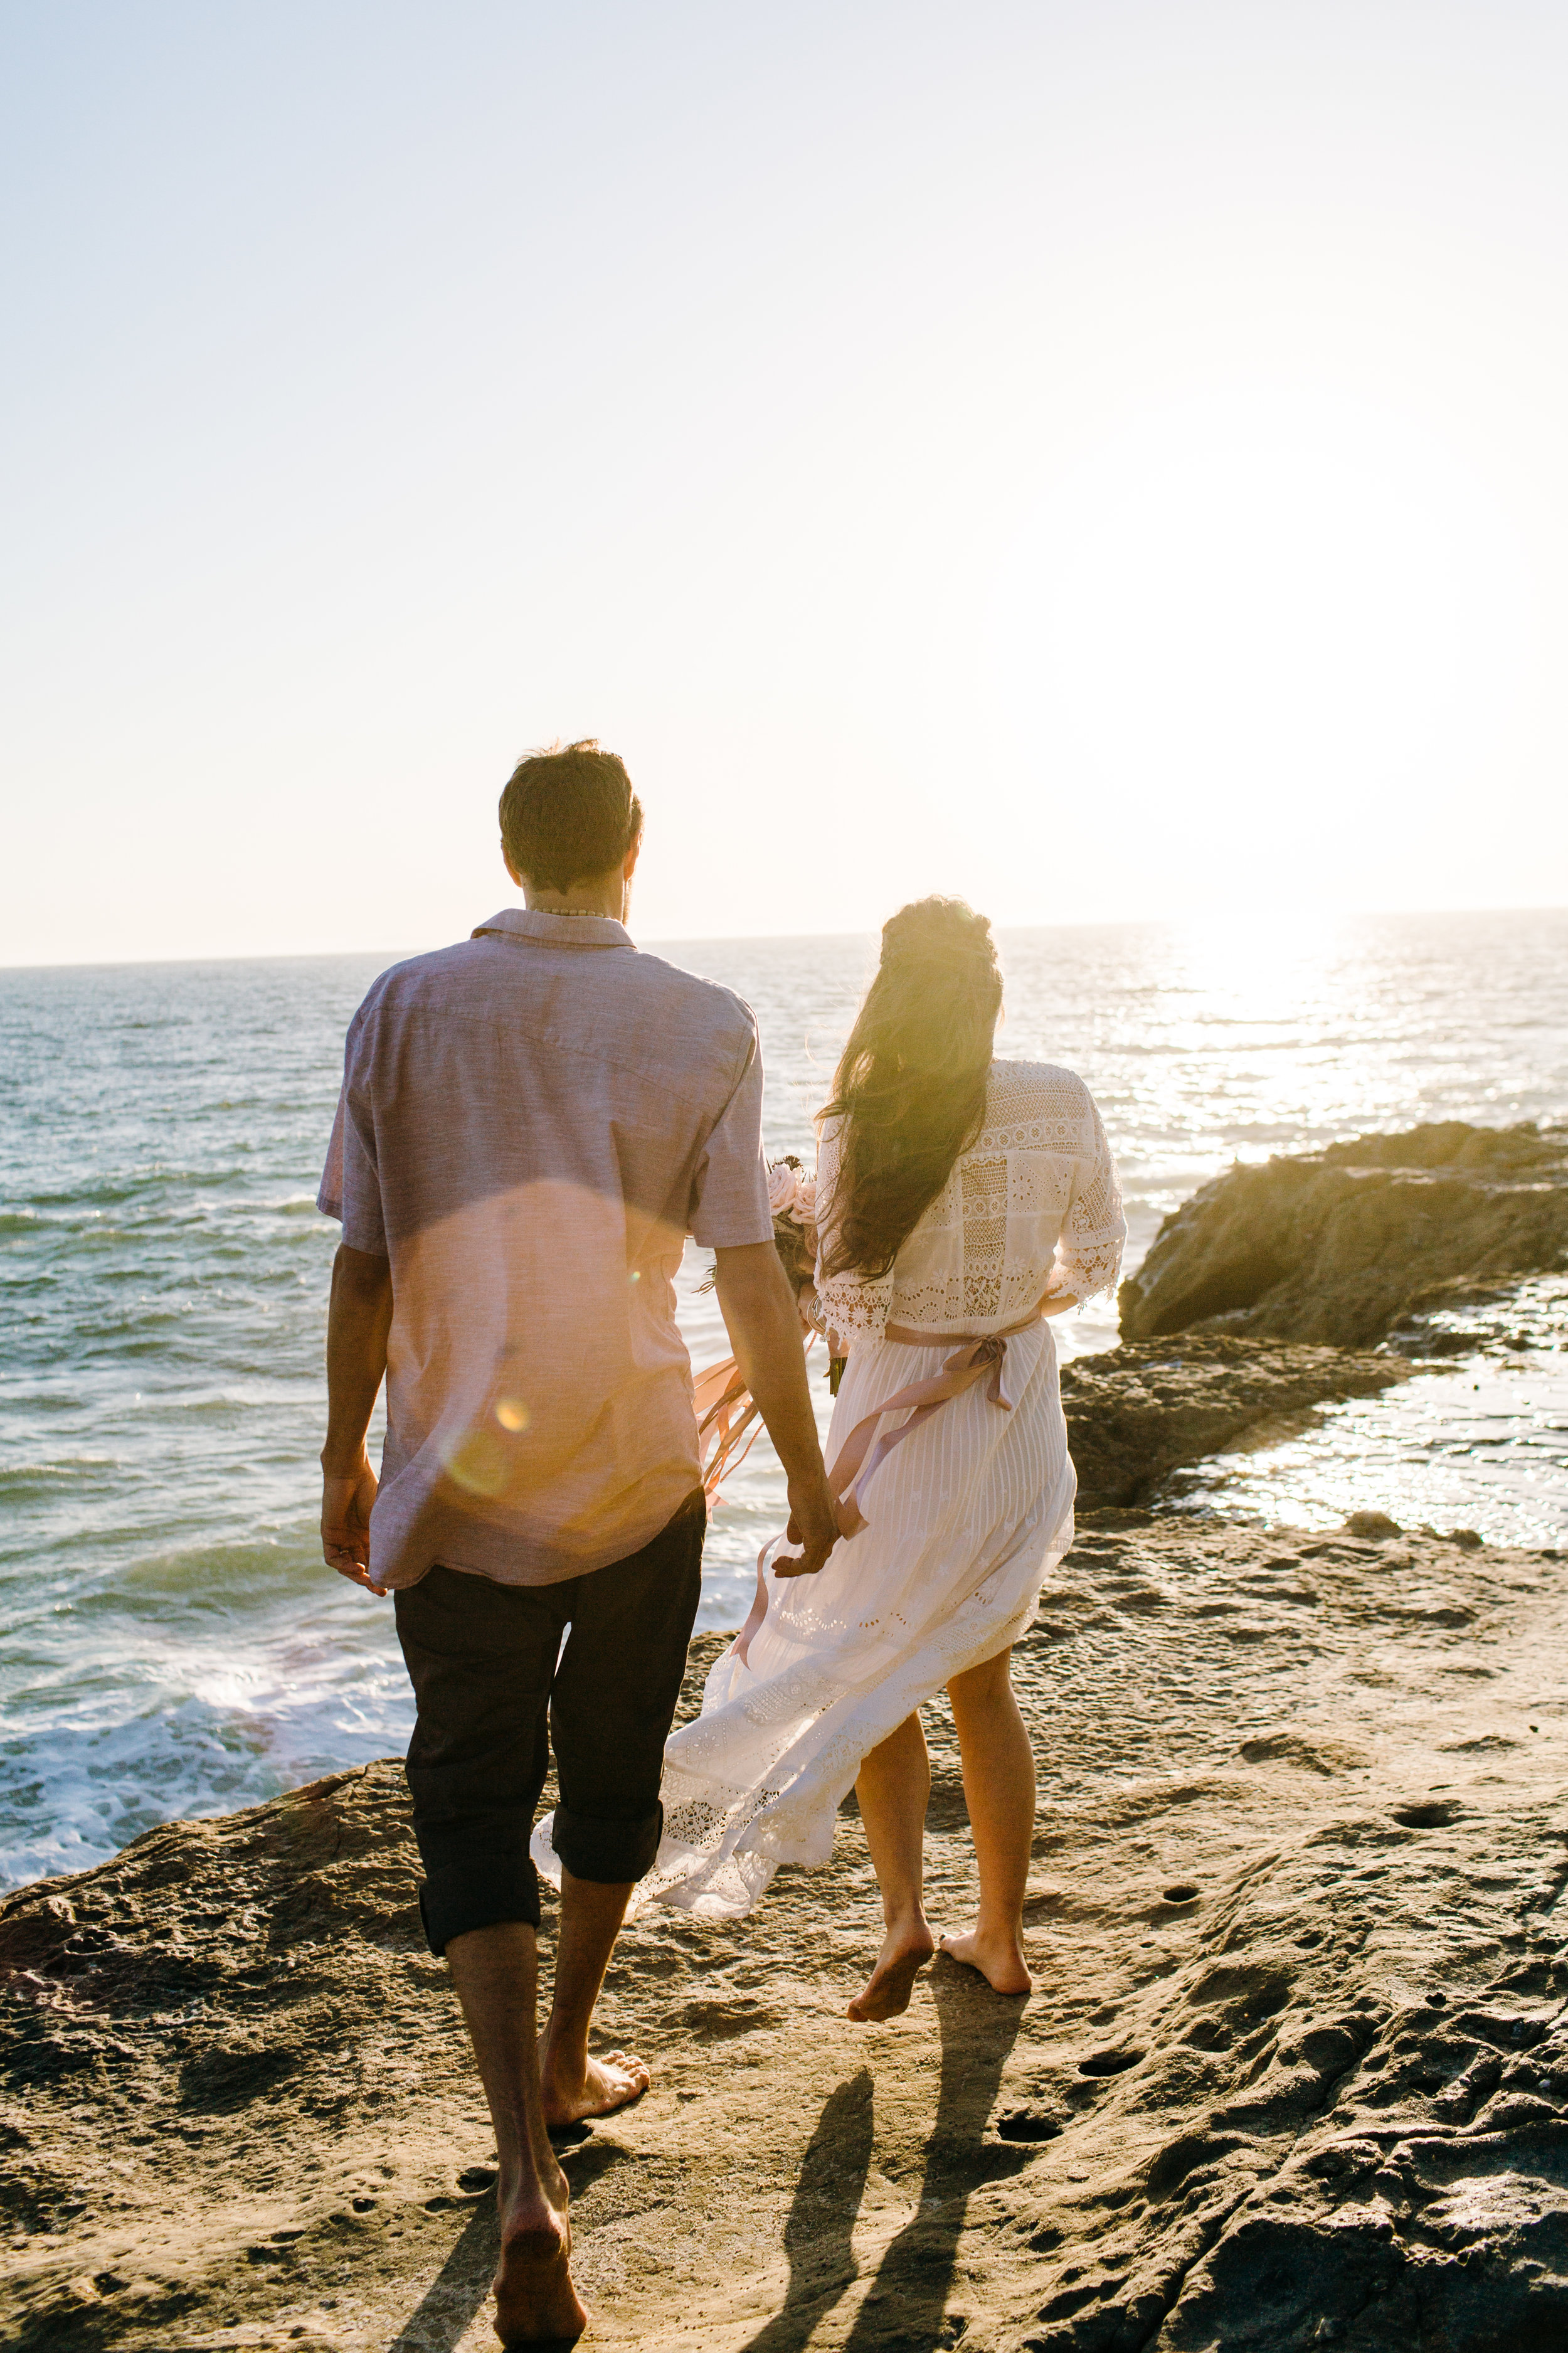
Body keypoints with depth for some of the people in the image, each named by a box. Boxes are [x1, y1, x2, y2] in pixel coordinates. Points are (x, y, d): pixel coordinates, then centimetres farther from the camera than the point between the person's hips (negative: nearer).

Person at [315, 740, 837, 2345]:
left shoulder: (405, 1007, -5)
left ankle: (526, 2174, -7)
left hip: (456, 1487, 0)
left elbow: (363, 1266, -4)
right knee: (611, 1774, 20)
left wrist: (343, 1462, 8)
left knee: (473, 1804, 7)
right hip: (638, 1475, 1)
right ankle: (568, 2062, 39)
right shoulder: (703, 1028, -6)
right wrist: (806, 1475, 4)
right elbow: (749, 1278, -7)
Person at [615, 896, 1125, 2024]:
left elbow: (848, 1308, -14)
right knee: (981, 1676, 18)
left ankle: (905, 1912, 2)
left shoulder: (858, 1127, -16)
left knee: (870, 1673, 15)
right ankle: (1002, 1936, 27)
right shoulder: (1063, 1104, -6)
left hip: (900, 1410, -3)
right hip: (1021, 1410, 4)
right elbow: (1098, 1261, 6)